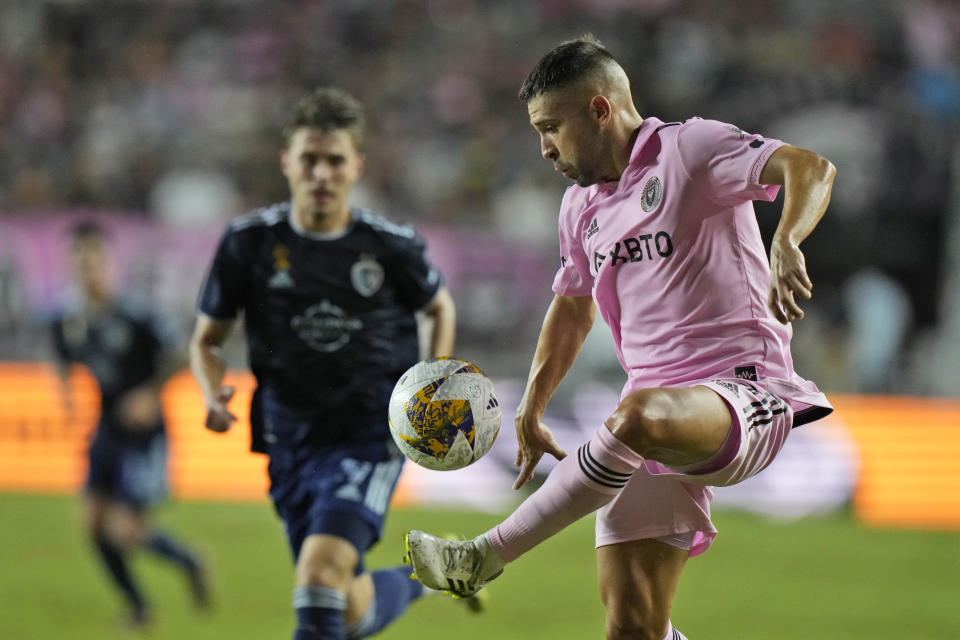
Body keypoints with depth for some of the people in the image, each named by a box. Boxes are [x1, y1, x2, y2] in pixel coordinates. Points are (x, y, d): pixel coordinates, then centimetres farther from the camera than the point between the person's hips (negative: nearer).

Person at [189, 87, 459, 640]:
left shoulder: (392, 246, -6)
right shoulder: (249, 242, -4)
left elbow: (441, 309, 15)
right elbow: (207, 340, 7)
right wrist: (214, 393, -15)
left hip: (372, 435, -3)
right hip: (291, 442, 3)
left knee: (321, 571, -25)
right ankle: (411, 584, 43)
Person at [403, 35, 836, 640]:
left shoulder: (689, 148, -4)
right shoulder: (582, 206, 19)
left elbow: (810, 167, -19)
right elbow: (572, 306, 36)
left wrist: (786, 244, -37)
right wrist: (530, 412, 32)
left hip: (745, 394, -7)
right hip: (656, 427, 7)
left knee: (638, 418, -39)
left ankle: (486, 556, -27)